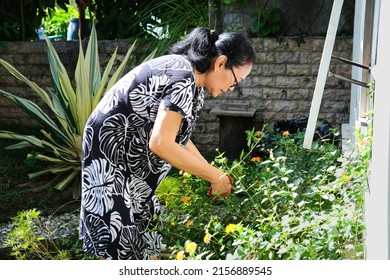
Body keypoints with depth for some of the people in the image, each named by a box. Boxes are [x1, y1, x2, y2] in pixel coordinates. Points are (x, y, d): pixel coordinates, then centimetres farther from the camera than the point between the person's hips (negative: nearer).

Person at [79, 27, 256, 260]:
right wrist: (215, 176, -23)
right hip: (111, 151, -10)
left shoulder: (185, 72, 6)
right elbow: (161, 144, -32)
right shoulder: (183, 79, -24)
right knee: (121, 240, -3)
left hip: (131, 155, 10)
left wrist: (213, 174, 8)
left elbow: (176, 136, 12)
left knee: (143, 229, 15)